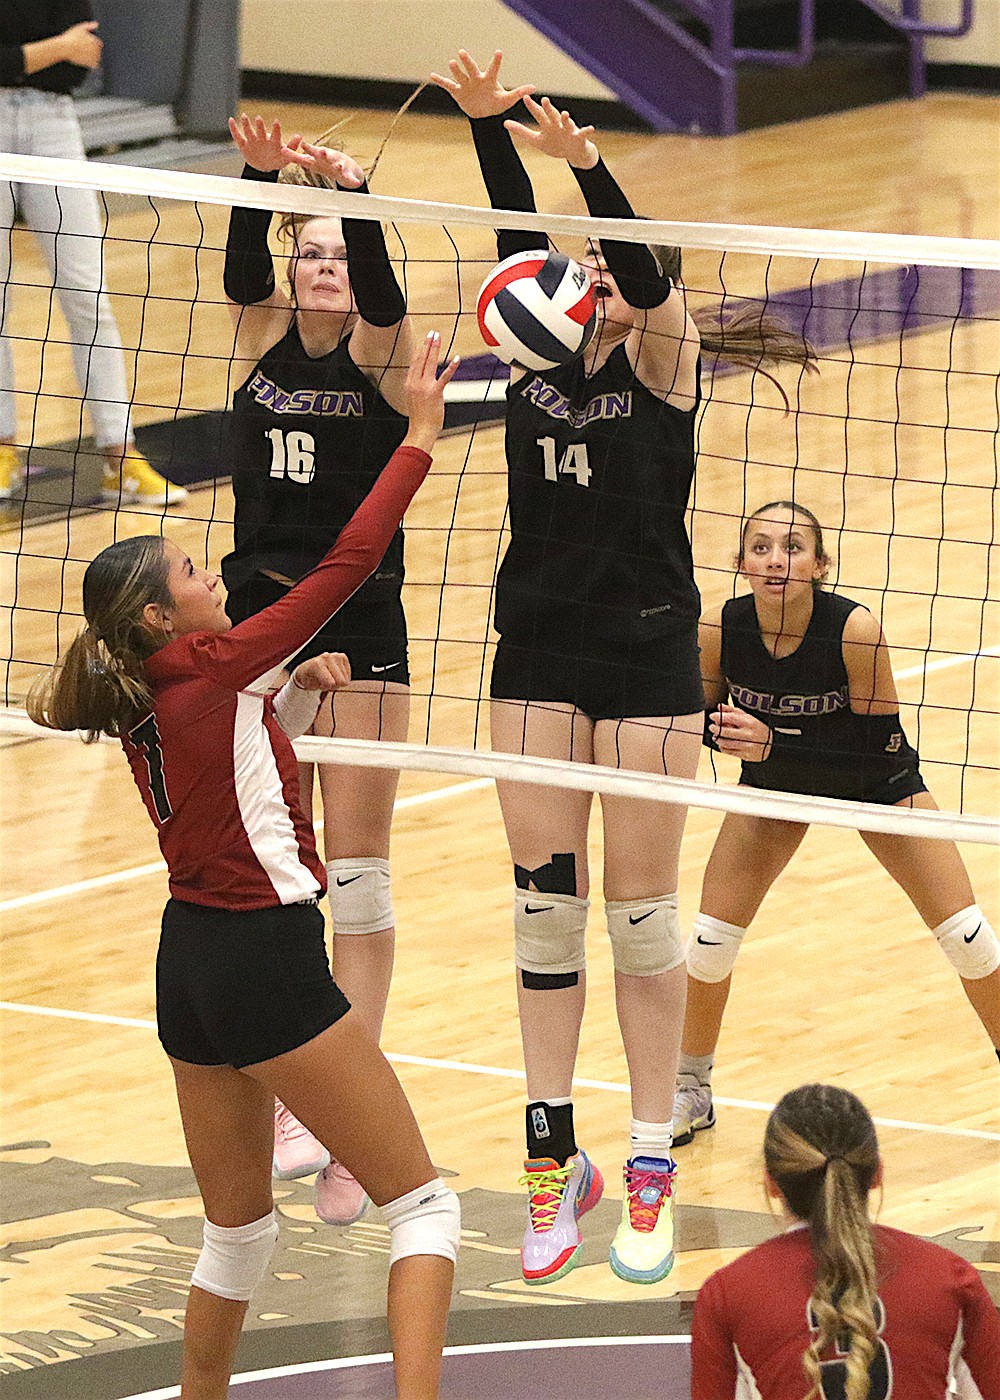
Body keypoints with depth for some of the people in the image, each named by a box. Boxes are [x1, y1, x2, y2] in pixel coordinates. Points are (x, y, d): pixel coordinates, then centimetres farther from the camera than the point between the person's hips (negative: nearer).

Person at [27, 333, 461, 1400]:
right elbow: (349, 563, -14)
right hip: (267, 964, -8)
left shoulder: (143, 705, 9)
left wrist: (297, 695, 14)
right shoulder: (212, 669, -13)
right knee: (422, 1204, -5)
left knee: (237, 1230, 21)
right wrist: (419, 434, -10)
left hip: (188, 968, 8)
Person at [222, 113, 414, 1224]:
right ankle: (283, 1103, 12)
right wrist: (261, 176, -34)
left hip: (359, 633, -3)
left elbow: (378, 286, -24)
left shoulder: (383, 357, -3)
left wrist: (354, 194, -41)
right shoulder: (262, 339, 4)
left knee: (356, 878, 0)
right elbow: (244, 265, -16)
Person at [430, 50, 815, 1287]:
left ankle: (650, 1166, 9)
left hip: (647, 652, -4)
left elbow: (641, 272, -23)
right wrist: (488, 126, -24)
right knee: (543, 901, 4)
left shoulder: (663, 360, -4)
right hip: (538, 650, 4)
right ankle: (554, 1158, 11)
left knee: (641, 908, 1)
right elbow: (520, 238, -7)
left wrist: (583, 161, -38)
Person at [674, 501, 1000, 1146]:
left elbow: (882, 748, -31)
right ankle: (692, 1090, 18)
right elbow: (704, 717, -9)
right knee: (711, 939, -7)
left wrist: (773, 745, -41)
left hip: (875, 779, -2)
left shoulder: (856, 630, -35)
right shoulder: (719, 630, -26)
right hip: (775, 779, 2)